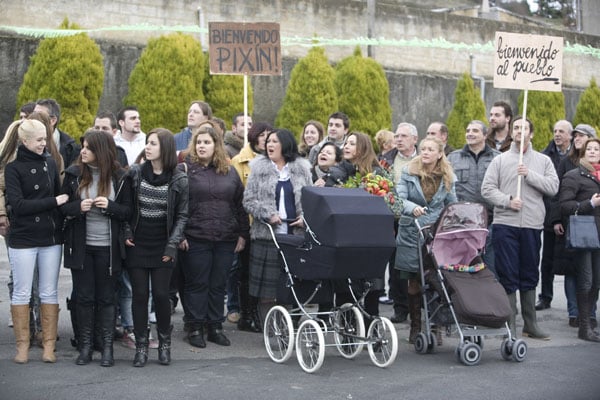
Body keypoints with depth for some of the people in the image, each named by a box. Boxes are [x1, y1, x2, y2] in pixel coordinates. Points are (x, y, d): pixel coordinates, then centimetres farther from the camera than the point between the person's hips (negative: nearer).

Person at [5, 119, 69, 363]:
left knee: (49, 293, 7)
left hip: (51, 239, 3)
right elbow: (18, 205, -14)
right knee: (21, 293, 4)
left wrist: (60, 226, 0)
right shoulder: (13, 168, -5)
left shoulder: (50, 163, 6)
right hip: (22, 240, -3)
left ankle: (49, 345, 14)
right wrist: (54, 202, -15)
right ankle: (22, 345, 14)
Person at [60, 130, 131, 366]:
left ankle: (107, 347, 13)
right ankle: (85, 346, 15)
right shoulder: (74, 174, 1)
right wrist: (78, 207, -15)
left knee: (106, 298, 6)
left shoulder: (119, 177, -3)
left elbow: (128, 211, 0)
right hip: (80, 246, 1)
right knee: (84, 296, 5)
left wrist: (110, 206, -18)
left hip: (107, 247, -1)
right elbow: (62, 206, 5)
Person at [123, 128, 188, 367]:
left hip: (163, 248, -1)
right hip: (137, 246, 1)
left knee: (161, 295, -2)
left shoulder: (179, 180, -3)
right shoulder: (135, 173, 1)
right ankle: (141, 345, 13)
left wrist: (172, 244, -6)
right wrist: (126, 233, -1)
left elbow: (182, 215, 1)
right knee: (139, 295, 2)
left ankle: (164, 343, 18)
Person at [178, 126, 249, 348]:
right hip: (195, 238, -3)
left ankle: (215, 327, 19)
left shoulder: (229, 171, 11)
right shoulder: (187, 169, 0)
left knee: (219, 284, 9)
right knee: (197, 284, 3)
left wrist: (243, 234, 8)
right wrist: (178, 234, -9)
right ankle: (195, 328, 13)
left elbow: (240, 204, 13)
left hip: (225, 239, 3)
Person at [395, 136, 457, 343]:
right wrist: (412, 208, -29)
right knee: (414, 281, 4)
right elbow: (400, 198, -10)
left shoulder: (447, 177, 6)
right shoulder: (409, 172, 0)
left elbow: (452, 206, 14)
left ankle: (434, 326, 9)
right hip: (411, 233, -1)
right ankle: (415, 326, 13)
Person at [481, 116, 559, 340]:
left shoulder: (543, 161, 10)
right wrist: (507, 200, -14)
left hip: (532, 225, 2)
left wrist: (530, 175, -11)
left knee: (529, 276, 10)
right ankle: (510, 326, 5)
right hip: (505, 224, -2)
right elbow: (487, 189, 0)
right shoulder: (500, 160, 7)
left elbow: (553, 187, -2)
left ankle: (530, 325, 19)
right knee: (507, 276, -1)